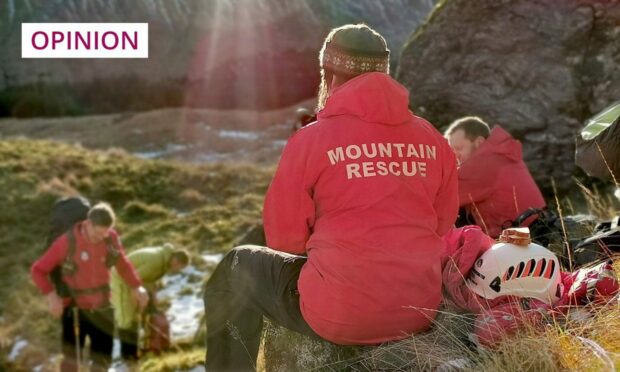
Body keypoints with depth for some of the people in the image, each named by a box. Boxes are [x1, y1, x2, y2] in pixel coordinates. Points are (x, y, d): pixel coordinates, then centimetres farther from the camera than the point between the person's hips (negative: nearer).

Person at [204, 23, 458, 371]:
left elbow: (284, 237, -3)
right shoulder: (432, 139, 2)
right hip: (421, 307, 5)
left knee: (239, 268, 20)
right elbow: (443, 222, 12)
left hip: (339, 313, -5)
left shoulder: (312, 139, -9)